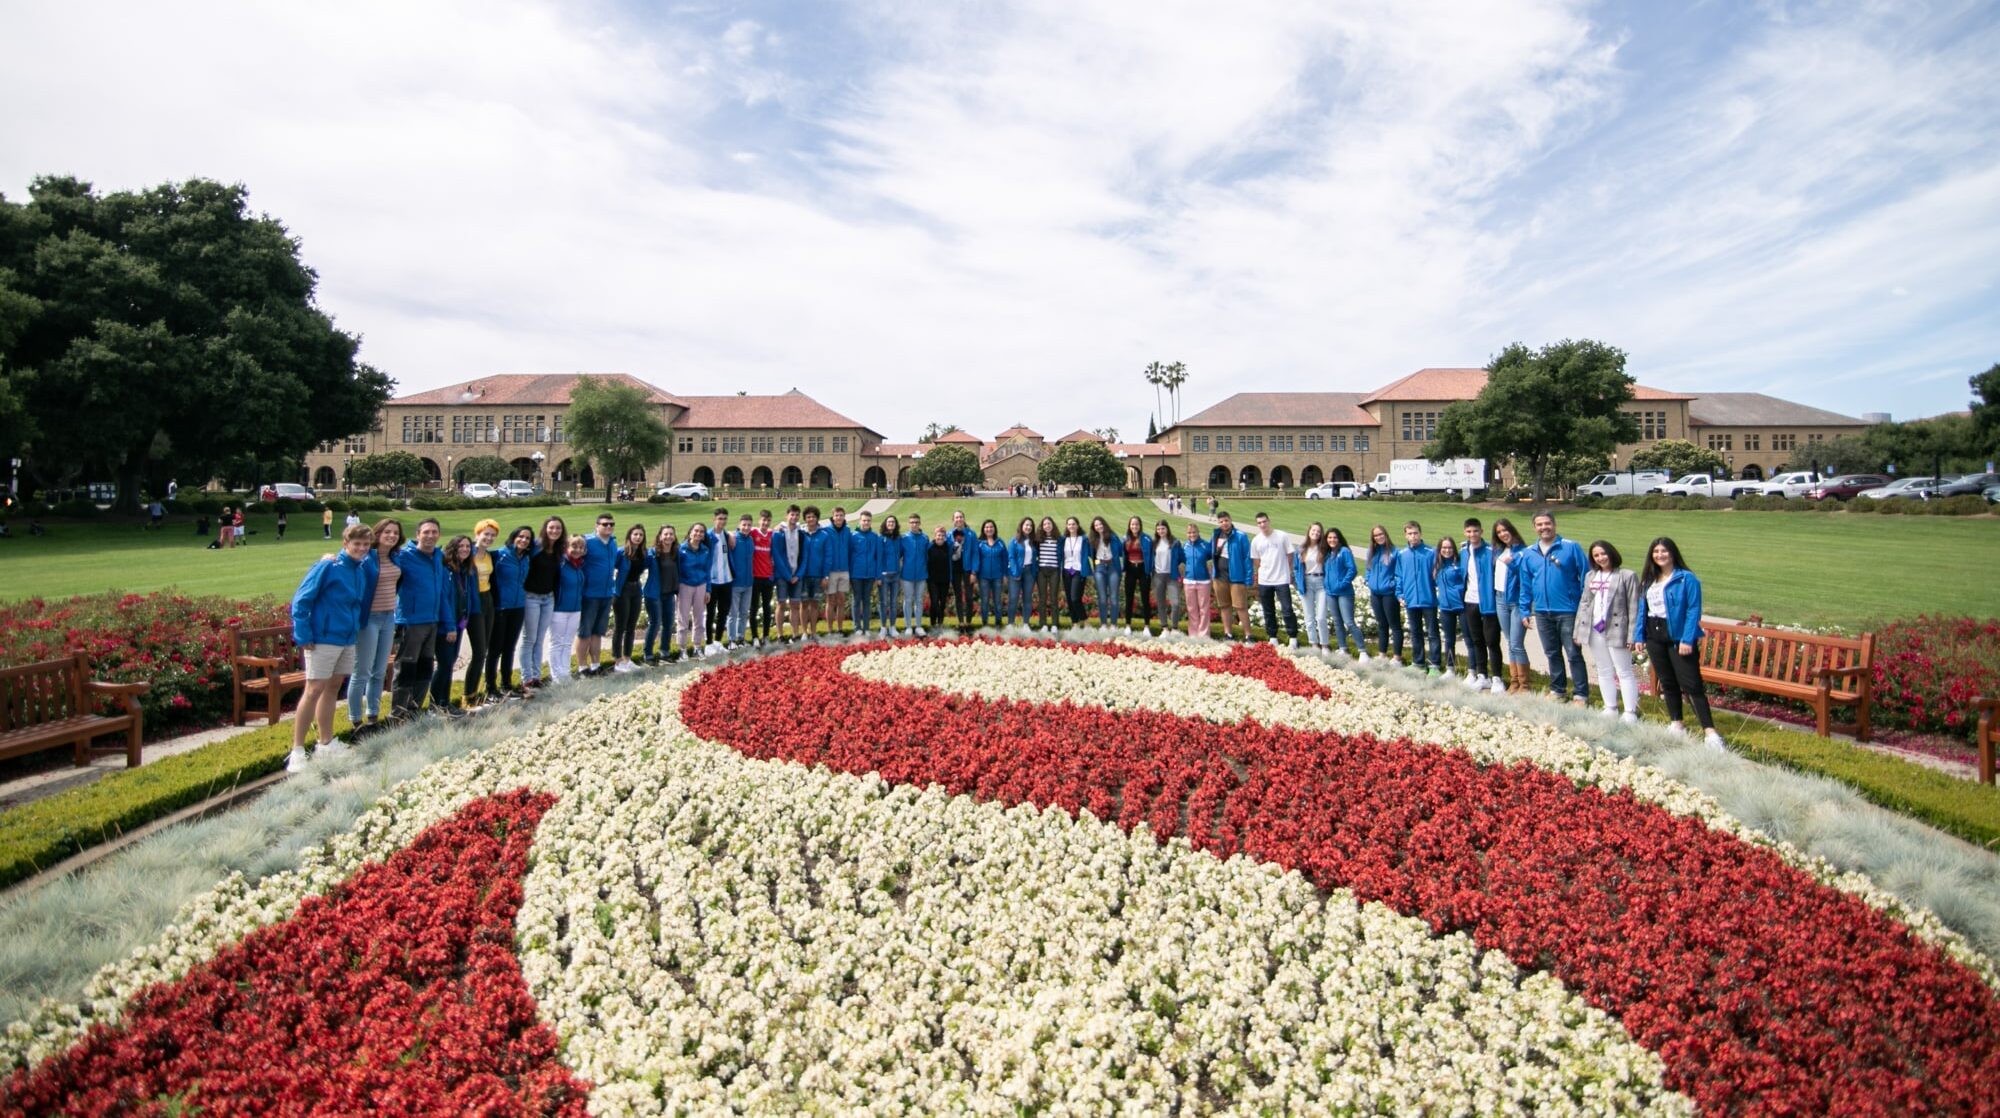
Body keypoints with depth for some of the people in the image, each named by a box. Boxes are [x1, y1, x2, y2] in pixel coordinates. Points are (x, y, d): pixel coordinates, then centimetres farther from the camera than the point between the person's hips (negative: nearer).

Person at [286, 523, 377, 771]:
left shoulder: (364, 570, 7)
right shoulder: (327, 567, -12)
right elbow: (301, 600, -13)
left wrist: (358, 626, 10)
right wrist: (303, 636, -16)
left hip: (348, 639, 7)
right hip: (324, 639, -7)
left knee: (333, 688, 14)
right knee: (314, 690, -7)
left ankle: (326, 744, 23)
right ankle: (297, 752, -1)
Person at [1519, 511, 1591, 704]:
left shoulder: (1571, 548, -6)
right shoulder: (1528, 554, 6)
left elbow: (1585, 577, -5)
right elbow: (1525, 585, 11)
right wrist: (1525, 610, 9)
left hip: (1567, 611, -4)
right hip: (1542, 612, 4)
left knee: (1574, 654, -1)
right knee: (1552, 653, 15)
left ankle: (1581, 694, 7)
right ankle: (1557, 689, 28)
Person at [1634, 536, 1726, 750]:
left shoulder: (1687, 579, -9)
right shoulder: (1648, 580, 11)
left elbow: (1693, 610, -13)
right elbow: (1642, 609, 14)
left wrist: (1688, 640, -19)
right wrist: (1639, 635, 6)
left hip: (1678, 635, -6)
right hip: (1655, 636, 6)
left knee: (1691, 684, -10)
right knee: (1667, 682, 15)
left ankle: (1709, 732, -9)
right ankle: (1675, 724, 26)